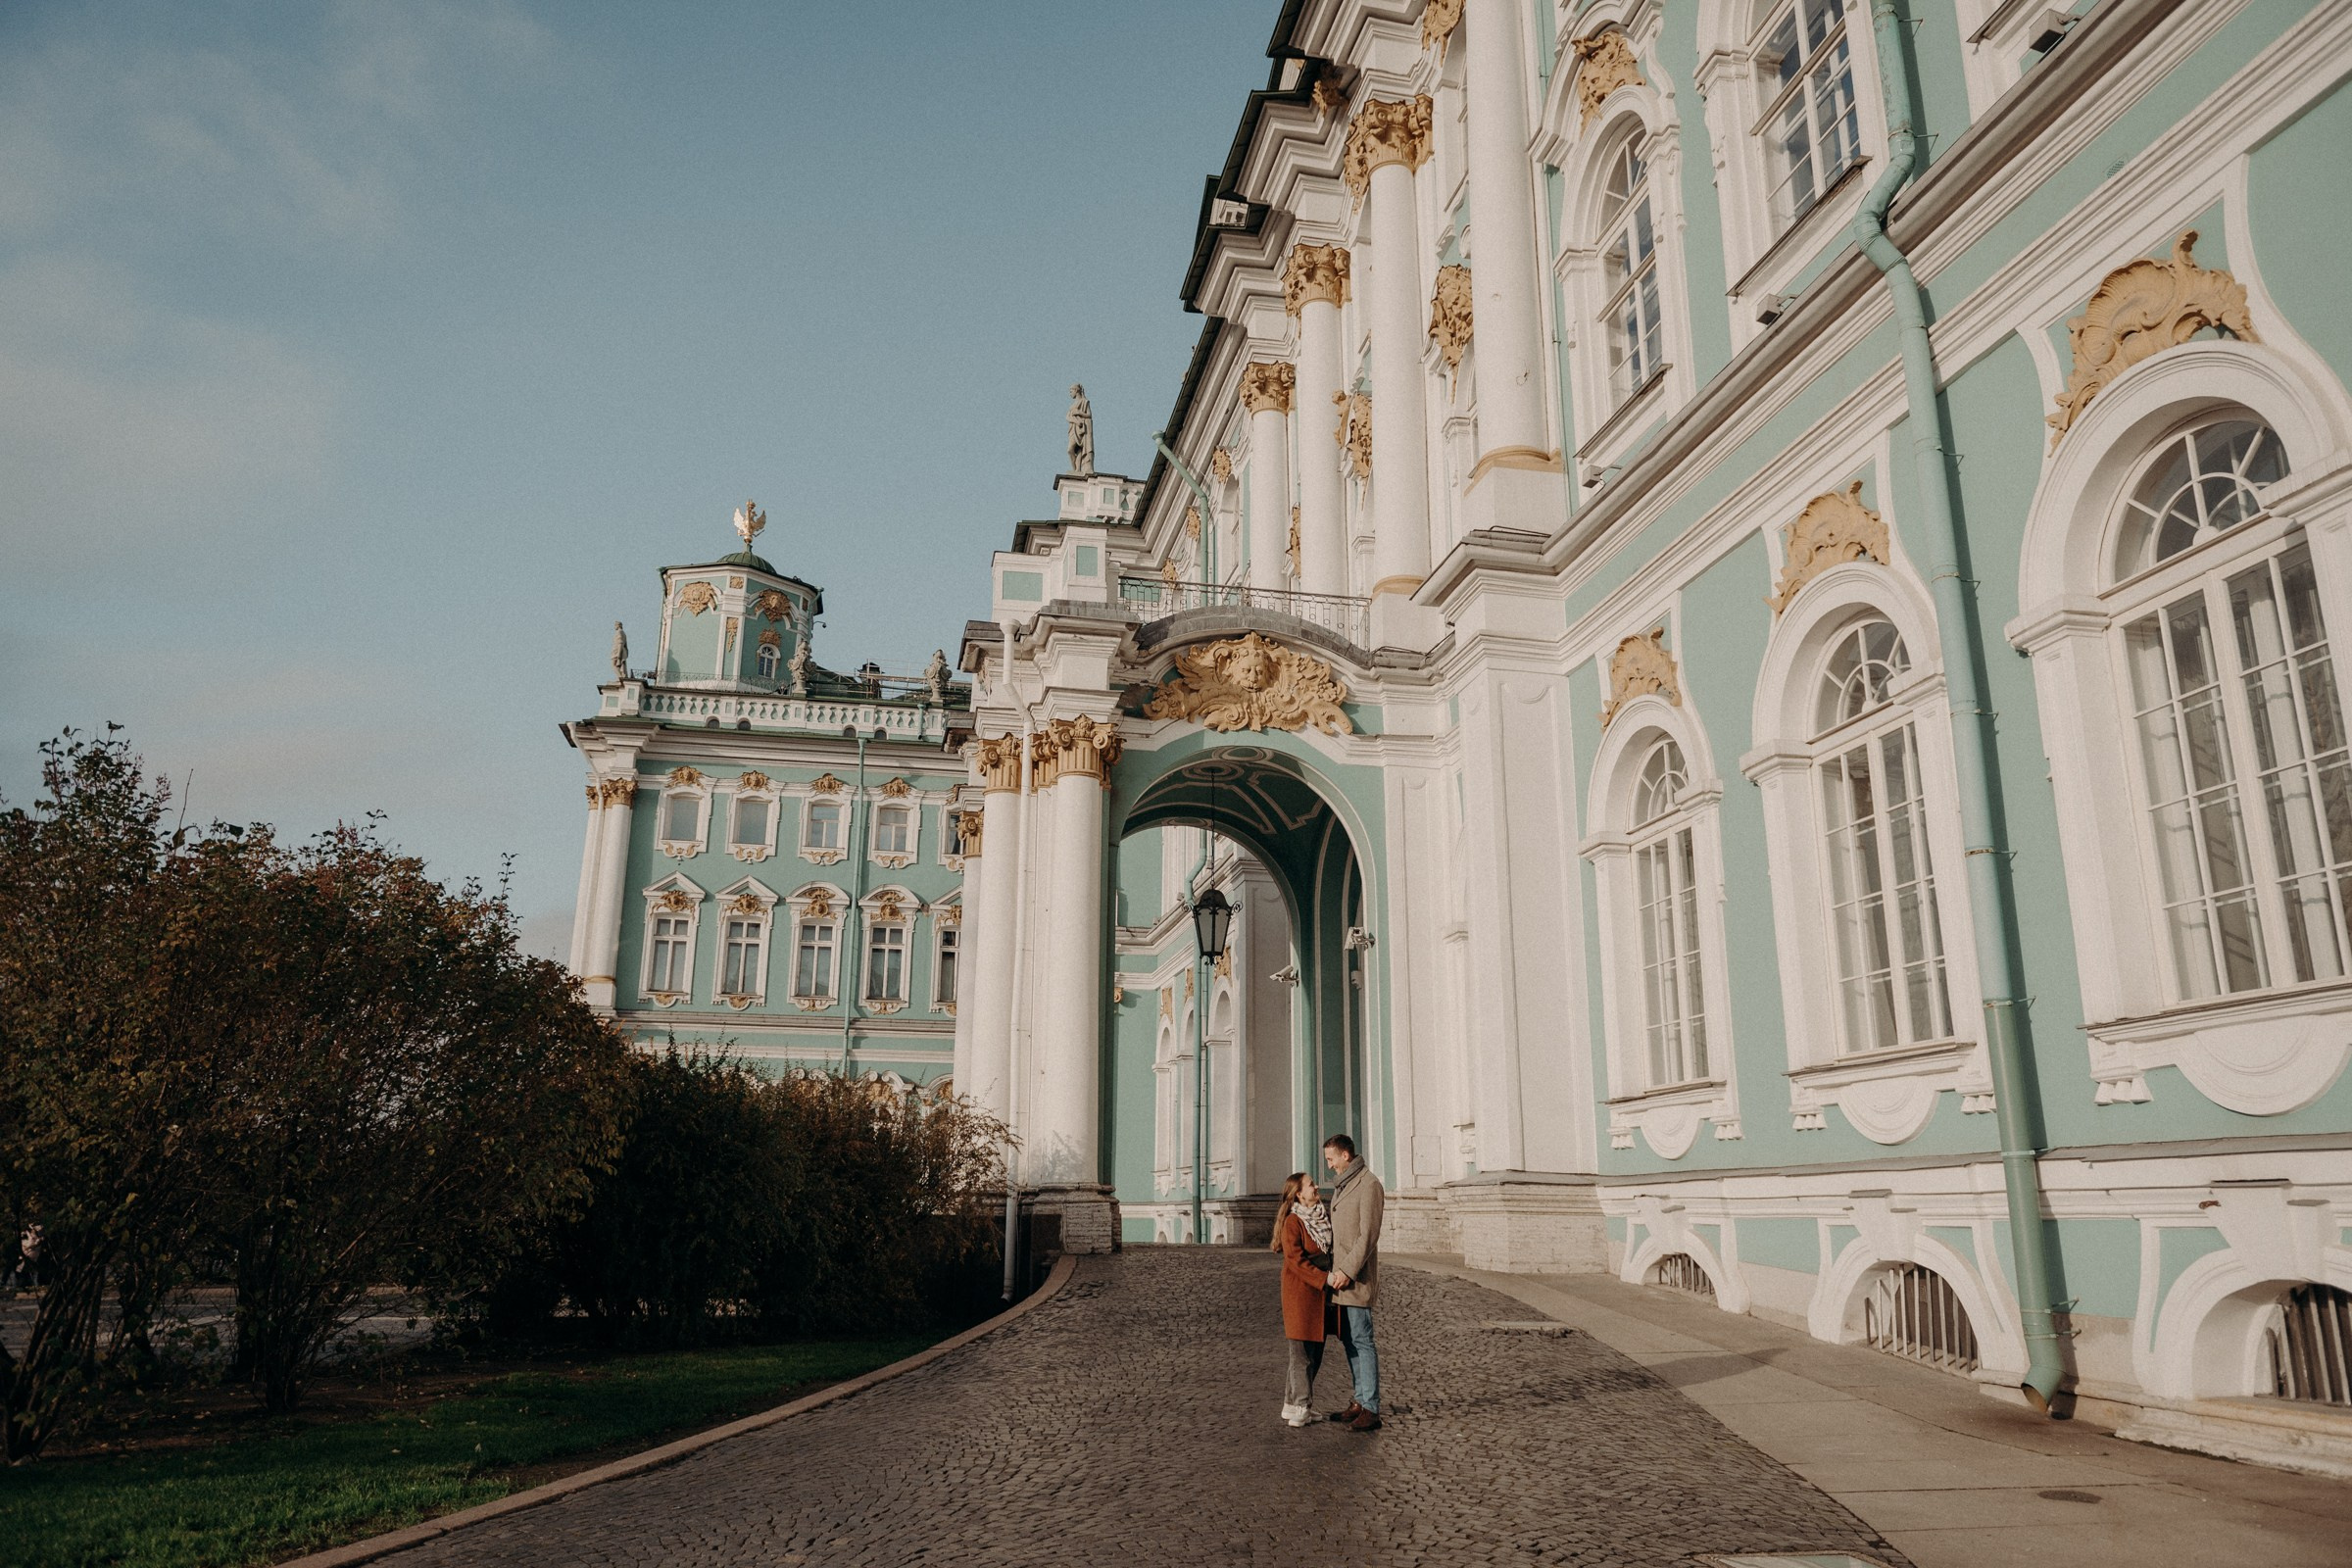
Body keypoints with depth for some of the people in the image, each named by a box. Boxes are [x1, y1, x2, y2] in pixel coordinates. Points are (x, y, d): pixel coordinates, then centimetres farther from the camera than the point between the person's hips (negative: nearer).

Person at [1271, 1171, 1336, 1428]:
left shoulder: (1325, 1217, 10)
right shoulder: (1292, 1222, -13)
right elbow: (1296, 1261, -19)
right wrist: (1325, 1279, -22)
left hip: (1321, 1295, 8)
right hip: (1300, 1293, -8)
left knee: (1314, 1354, 12)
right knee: (1303, 1354, -4)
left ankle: (1292, 1405, 22)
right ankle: (1298, 1409, 5)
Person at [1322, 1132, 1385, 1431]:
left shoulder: (1368, 1185, -12)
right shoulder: (1341, 1186, 17)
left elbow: (1368, 1235, -18)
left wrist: (1347, 1270, -20)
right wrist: (1334, 1271, 13)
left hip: (1356, 1279, -9)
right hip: (1341, 1277, 9)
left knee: (1361, 1341, -7)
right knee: (1348, 1341, 12)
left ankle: (1371, 1410, -4)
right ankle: (1360, 1402, 19)